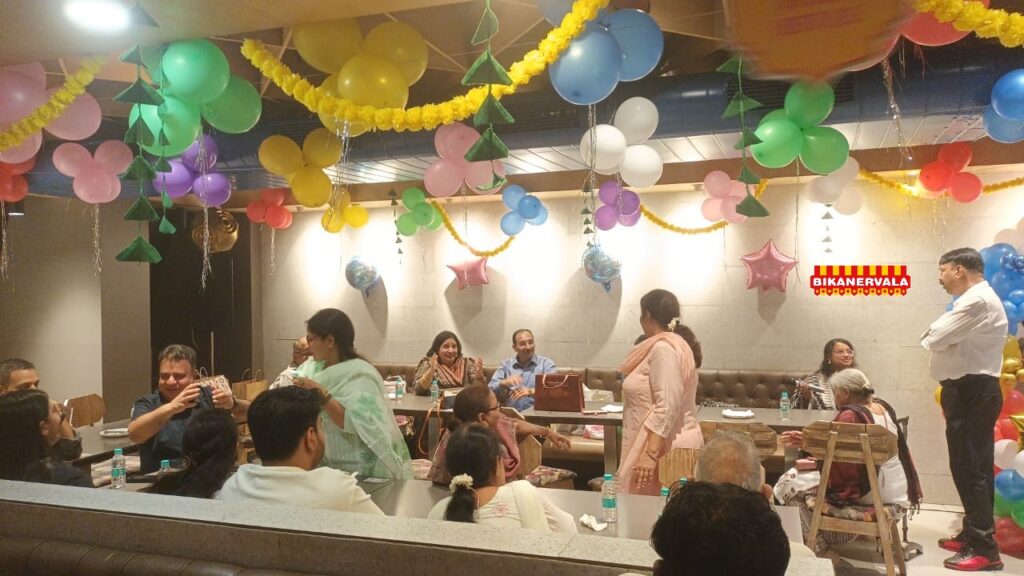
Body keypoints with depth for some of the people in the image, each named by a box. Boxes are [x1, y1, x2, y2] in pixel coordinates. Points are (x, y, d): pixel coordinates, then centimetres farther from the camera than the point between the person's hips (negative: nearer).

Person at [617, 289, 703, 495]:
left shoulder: (663, 348, -16)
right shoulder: (673, 344, 14)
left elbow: (667, 408, -24)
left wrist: (650, 455, -25)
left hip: (665, 449, -9)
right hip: (668, 446, 9)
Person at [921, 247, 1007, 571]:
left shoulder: (978, 300, -17)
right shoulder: (976, 299, 20)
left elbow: (934, 338, -21)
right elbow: (952, 339, 18)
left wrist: (930, 335, 0)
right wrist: (939, 336, -1)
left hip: (972, 392, -11)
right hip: (971, 390, 11)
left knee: (968, 466, -8)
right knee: (974, 466, 16)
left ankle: (984, 548, -3)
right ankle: (975, 534, 25)